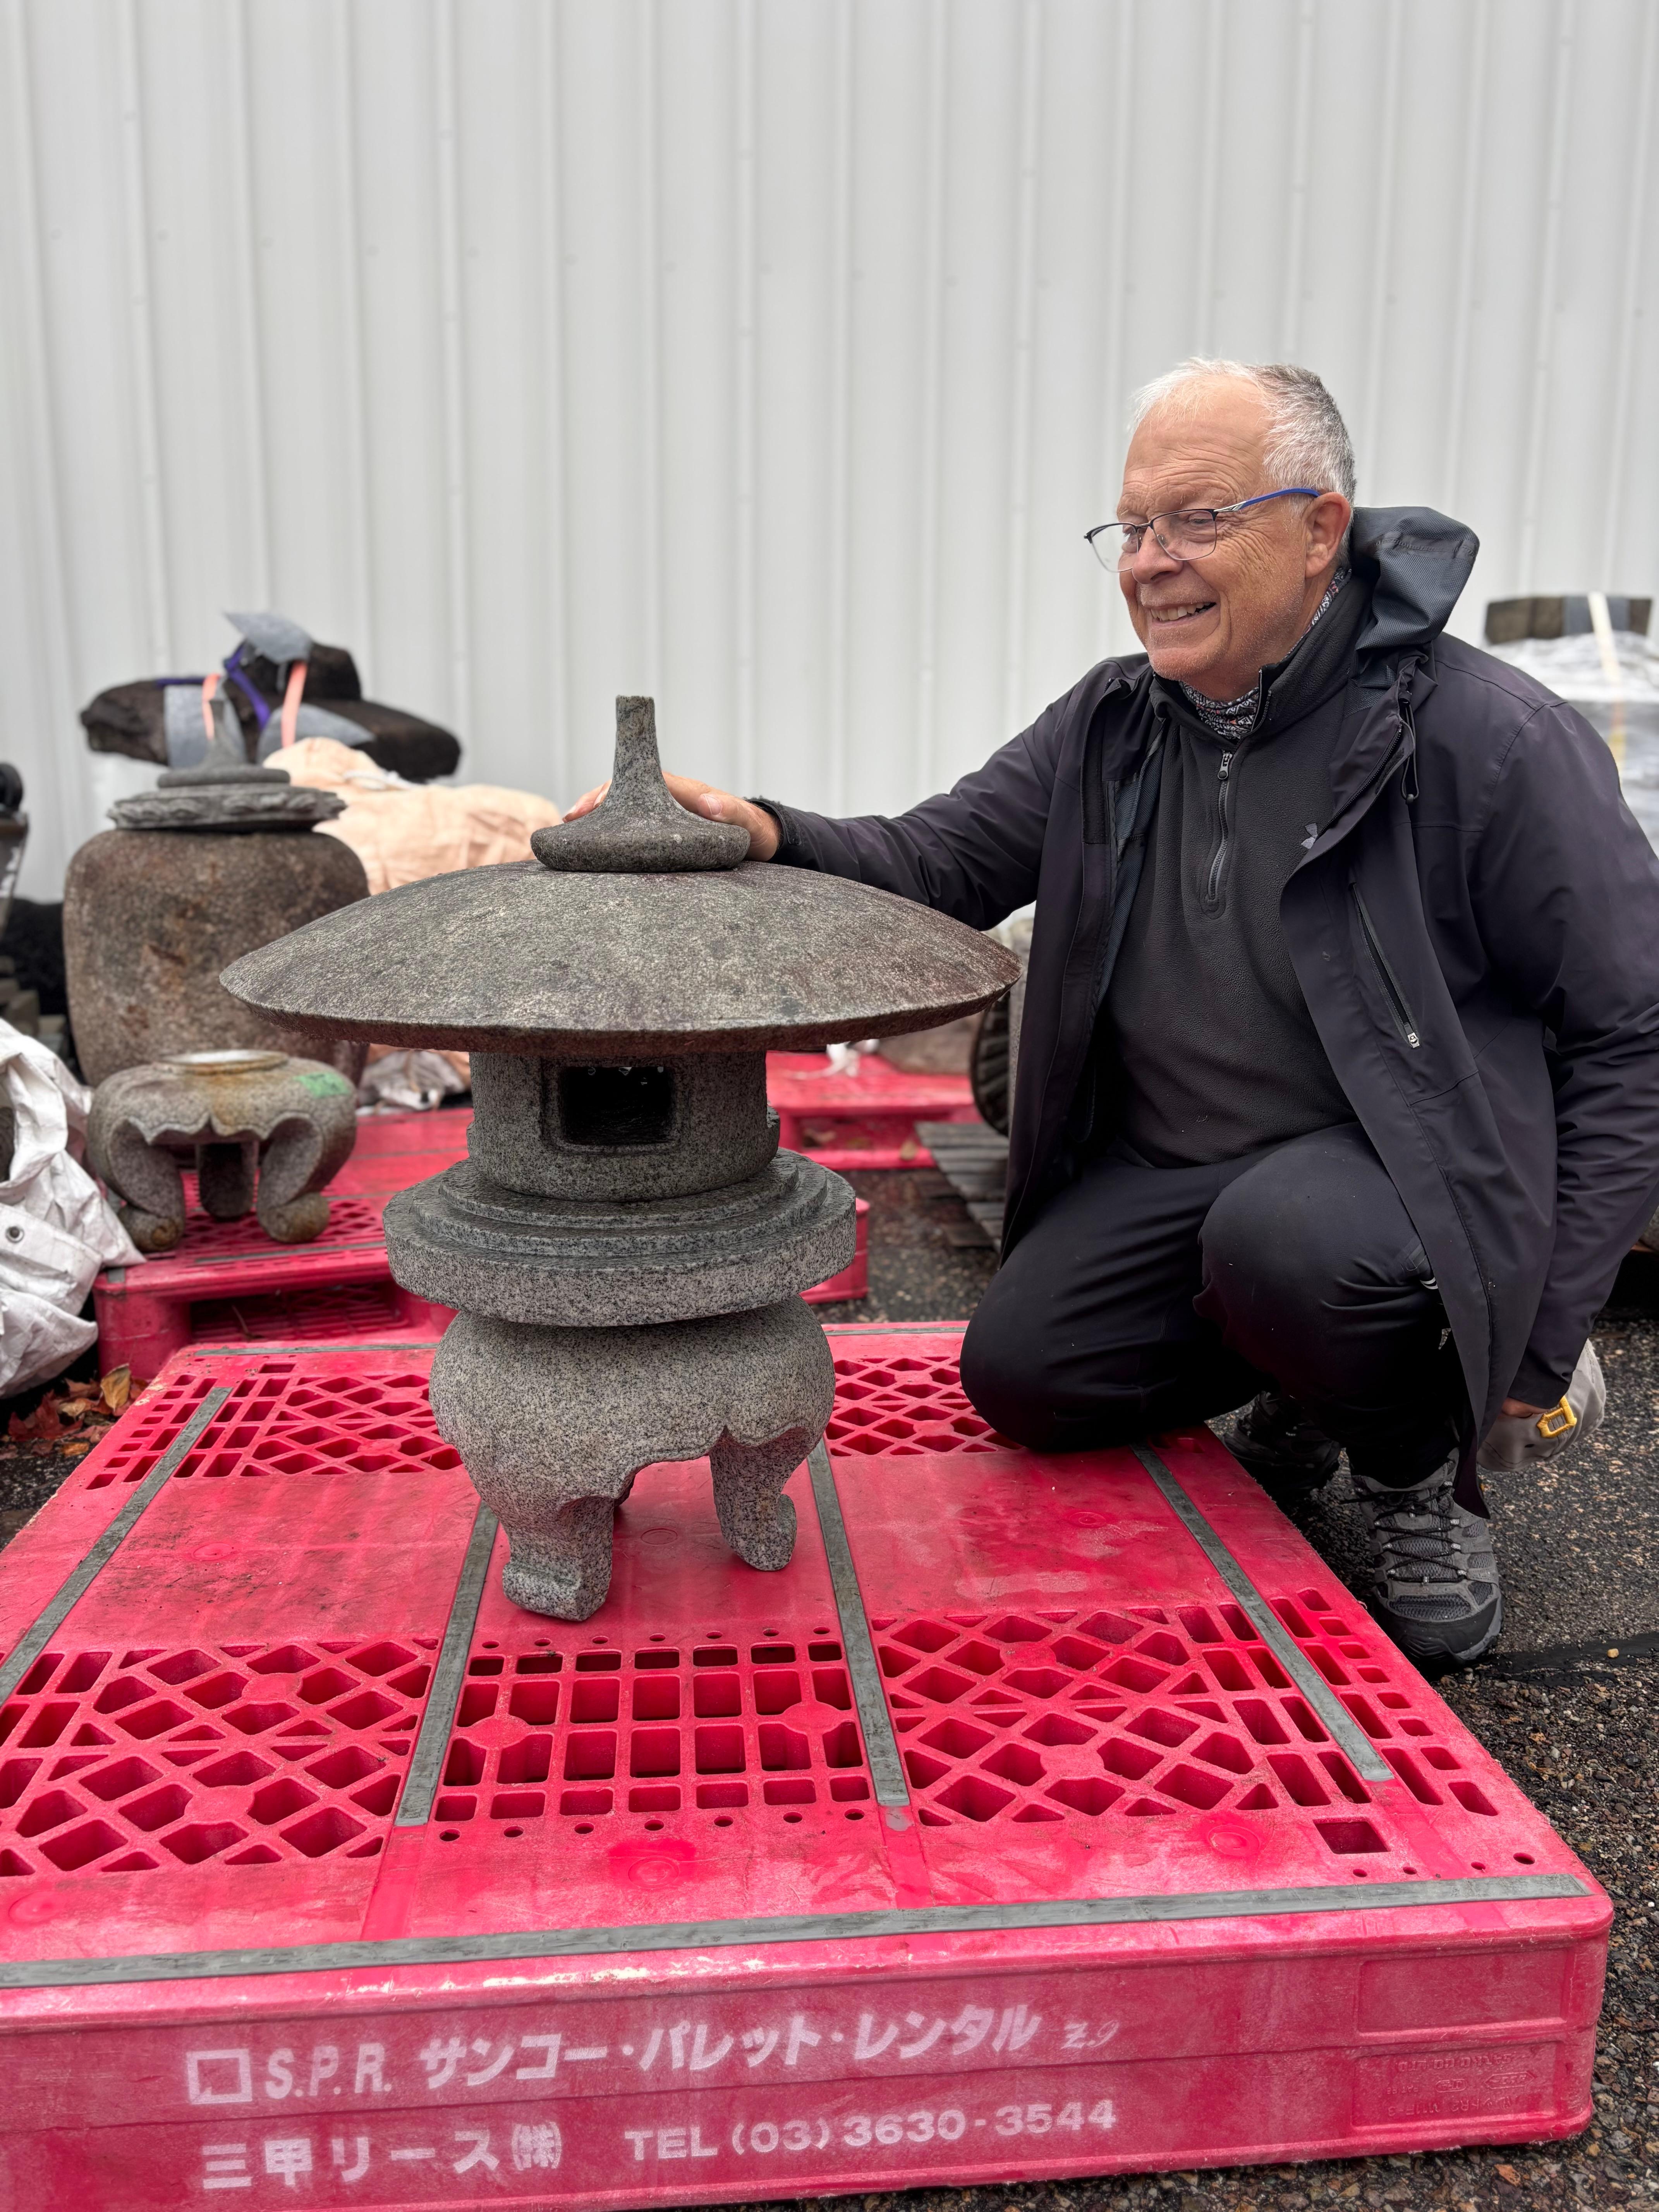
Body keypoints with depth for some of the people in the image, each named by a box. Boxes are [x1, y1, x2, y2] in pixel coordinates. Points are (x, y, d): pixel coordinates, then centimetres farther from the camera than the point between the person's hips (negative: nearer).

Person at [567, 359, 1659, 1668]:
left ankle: (1426, 1469, -1)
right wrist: (772, 837, -20)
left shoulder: (1489, 738, -14)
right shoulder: (1110, 727, 3)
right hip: (1167, 1170, 5)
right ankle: (1300, 1391, 18)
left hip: (1405, 1164, -5)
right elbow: (938, 861, 3)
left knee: (1289, 1235, -35)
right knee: (1020, 1372, -10)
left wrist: (1544, 1328, -12)